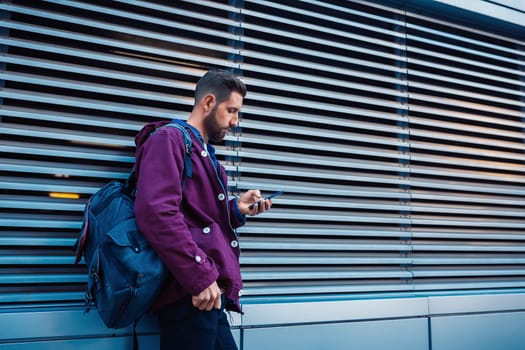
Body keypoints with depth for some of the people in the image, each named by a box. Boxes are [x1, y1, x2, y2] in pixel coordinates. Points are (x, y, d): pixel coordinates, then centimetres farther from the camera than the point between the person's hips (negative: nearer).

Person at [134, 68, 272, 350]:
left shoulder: (206, 154, 22)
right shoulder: (168, 139, -6)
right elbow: (157, 212, -21)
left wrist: (235, 209, 11)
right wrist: (199, 277, -21)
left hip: (211, 294, 9)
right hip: (189, 294, -9)